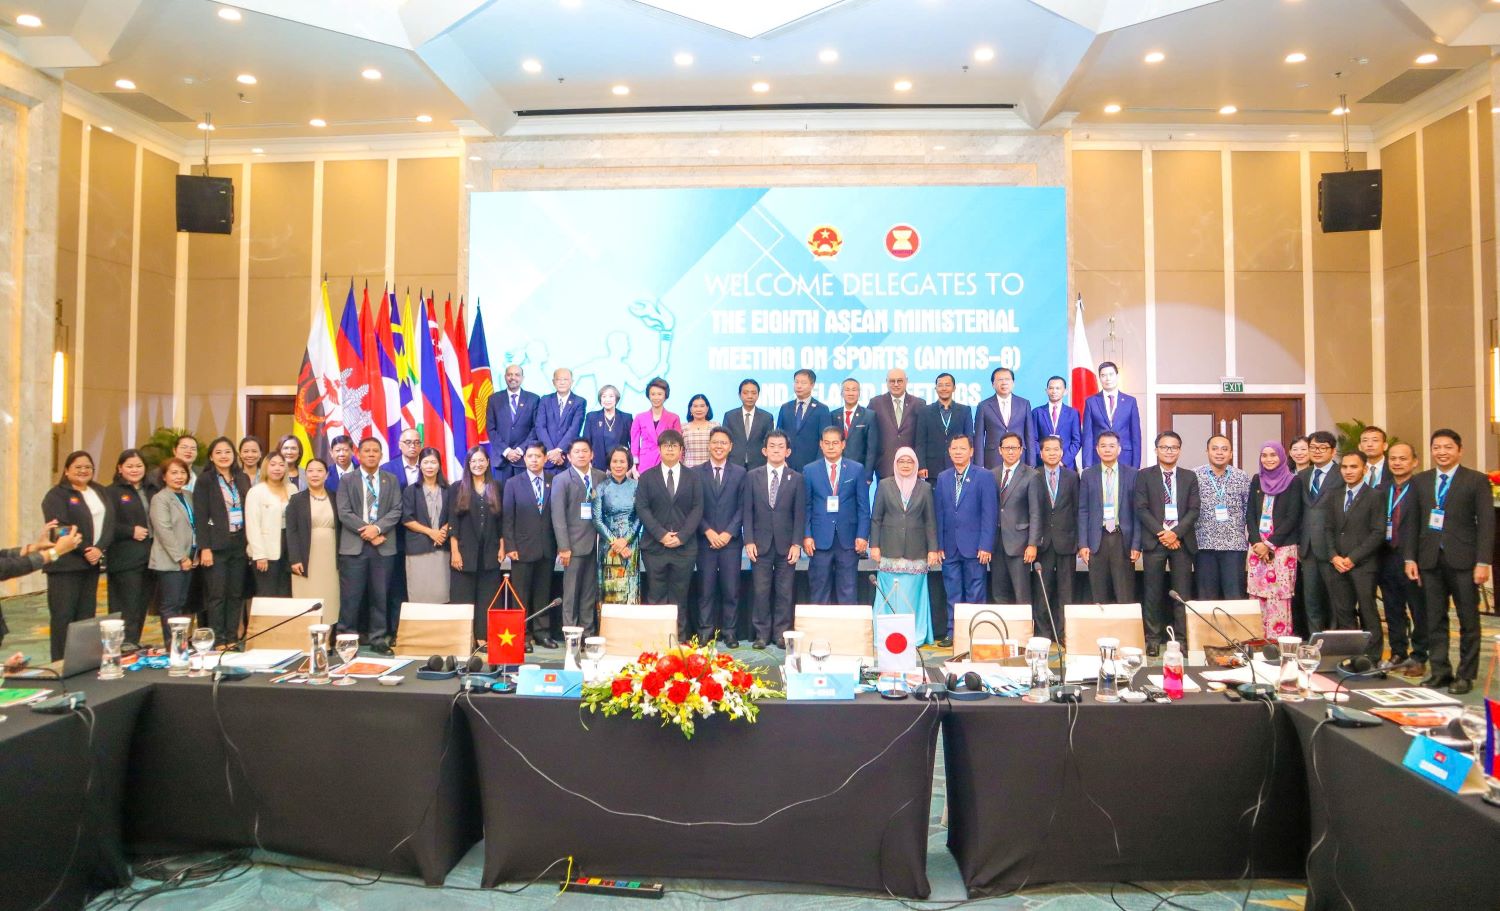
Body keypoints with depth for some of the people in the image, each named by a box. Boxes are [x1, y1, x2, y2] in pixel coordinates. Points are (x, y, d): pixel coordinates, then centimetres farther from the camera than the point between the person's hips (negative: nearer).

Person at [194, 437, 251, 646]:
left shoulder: (243, 479, 11)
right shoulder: (205, 480, -2)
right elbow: (200, 517, -7)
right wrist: (205, 548, -13)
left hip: (239, 544, 4)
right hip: (216, 545, -4)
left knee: (236, 594, 6)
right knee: (217, 595, -2)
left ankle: (232, 637, 13)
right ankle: (218, 640, 5)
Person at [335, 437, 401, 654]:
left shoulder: (392, 480, 12)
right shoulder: (347, 479, 7)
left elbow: (396, 511, 2)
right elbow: (344, 513, -3)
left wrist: (377, 528, -13)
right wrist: (366, 532, -13)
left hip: (383, 546, 2)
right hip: (354, 545, -2)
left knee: (380, 595, 5)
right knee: (351, 596, -1)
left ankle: (378, 640, 12)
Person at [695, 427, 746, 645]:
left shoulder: (740, 473, 7)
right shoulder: (696, 473, 5)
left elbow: (742, 508, 3)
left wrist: (729, 533, -8)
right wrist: (708, 532, -9)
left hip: (731, 540, 1)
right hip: (705, 540, 0)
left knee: (731, 590, 2)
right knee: (705, 590, 2)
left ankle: (730, 632, 11)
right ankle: (705, 632, 10)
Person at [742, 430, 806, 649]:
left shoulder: (796, 478, 5)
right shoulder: (753, 476, 6)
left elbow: (800, 514, 2)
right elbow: (747, 511, 4)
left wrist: (796, 544, -6)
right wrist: (749, 541, -5)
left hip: (786, 544, 0)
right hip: (761, 544, 0)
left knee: (784, 592, 3)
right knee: (760, 591, 2)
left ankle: (782, 633, 13)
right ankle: (761, 634, 11)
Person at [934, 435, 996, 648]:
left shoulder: (984, 476, -2)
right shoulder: (942, 477, 10)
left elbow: (990, 514, -6)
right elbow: (939, 513, 10)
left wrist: (986, 546, -12)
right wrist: (939, 545, 3)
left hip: (974, 546, -3)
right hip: (950, 547, 4)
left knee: (975, 593, 4)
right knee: (952, 593, 8)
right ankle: (952, 632, 15)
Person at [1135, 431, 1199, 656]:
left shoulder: (1189, 477, 11)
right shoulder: (1144, 476, 5)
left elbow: (1194, 510, 3)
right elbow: (1141, 509, -2)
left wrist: (1176, 533, -10)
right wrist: (1161, 533, -12)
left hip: (1182, 541, 2)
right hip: (1154, 541, -1)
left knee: (1183, 593, 2)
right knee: (1153, 593, 1)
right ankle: (1153, 639, 7)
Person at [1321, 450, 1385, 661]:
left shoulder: (1374, 496, -3)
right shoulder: (1334, 495, 12)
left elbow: (1378, 532, -8)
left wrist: (1353, 558, -12)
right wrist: (1334, 556, -2)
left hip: (1363, 564, -4)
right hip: (1337, 563, 4)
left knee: (1367, 611, 1)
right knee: (1343, 612, 7)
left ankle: (1372, 656, 9)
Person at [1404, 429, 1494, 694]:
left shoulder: (1476, 480, 0)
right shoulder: (1421, 481, 10)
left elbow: (1487, 523, -4)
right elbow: (1414, 521, 10)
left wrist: (1483, 562, -11)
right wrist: (1410, 558, 4)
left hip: (1463, 560, -3)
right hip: (1430, 560, 3)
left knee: (1469, 620, 5)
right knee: (1435, 620, 7)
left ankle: (1466, 674, 13)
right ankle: (1439, 670, 15)